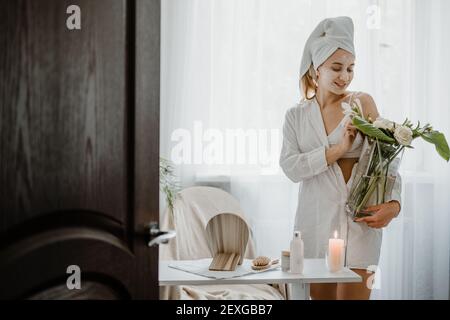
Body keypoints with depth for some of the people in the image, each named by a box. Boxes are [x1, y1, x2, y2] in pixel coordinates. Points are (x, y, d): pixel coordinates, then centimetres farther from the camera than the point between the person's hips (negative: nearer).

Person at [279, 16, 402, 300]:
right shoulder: (296, 115, 6)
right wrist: (337, 150, -15)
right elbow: (291, 168, -6)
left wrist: (394, 203, -20)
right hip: (315, 221, 2)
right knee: (318, 294, 11)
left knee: (352, 293, -3)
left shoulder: (362, 104, 0)